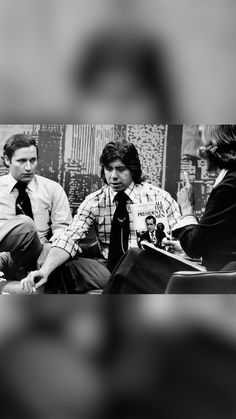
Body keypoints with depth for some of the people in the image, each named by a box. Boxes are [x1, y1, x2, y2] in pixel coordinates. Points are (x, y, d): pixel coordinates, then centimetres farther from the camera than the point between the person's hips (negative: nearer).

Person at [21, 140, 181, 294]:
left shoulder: (158, 198, -2)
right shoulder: (94, 202, 2)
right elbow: (70, 238, -11)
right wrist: (44, 270, -28)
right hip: (108, 269, 2)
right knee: (59, 268, -21)